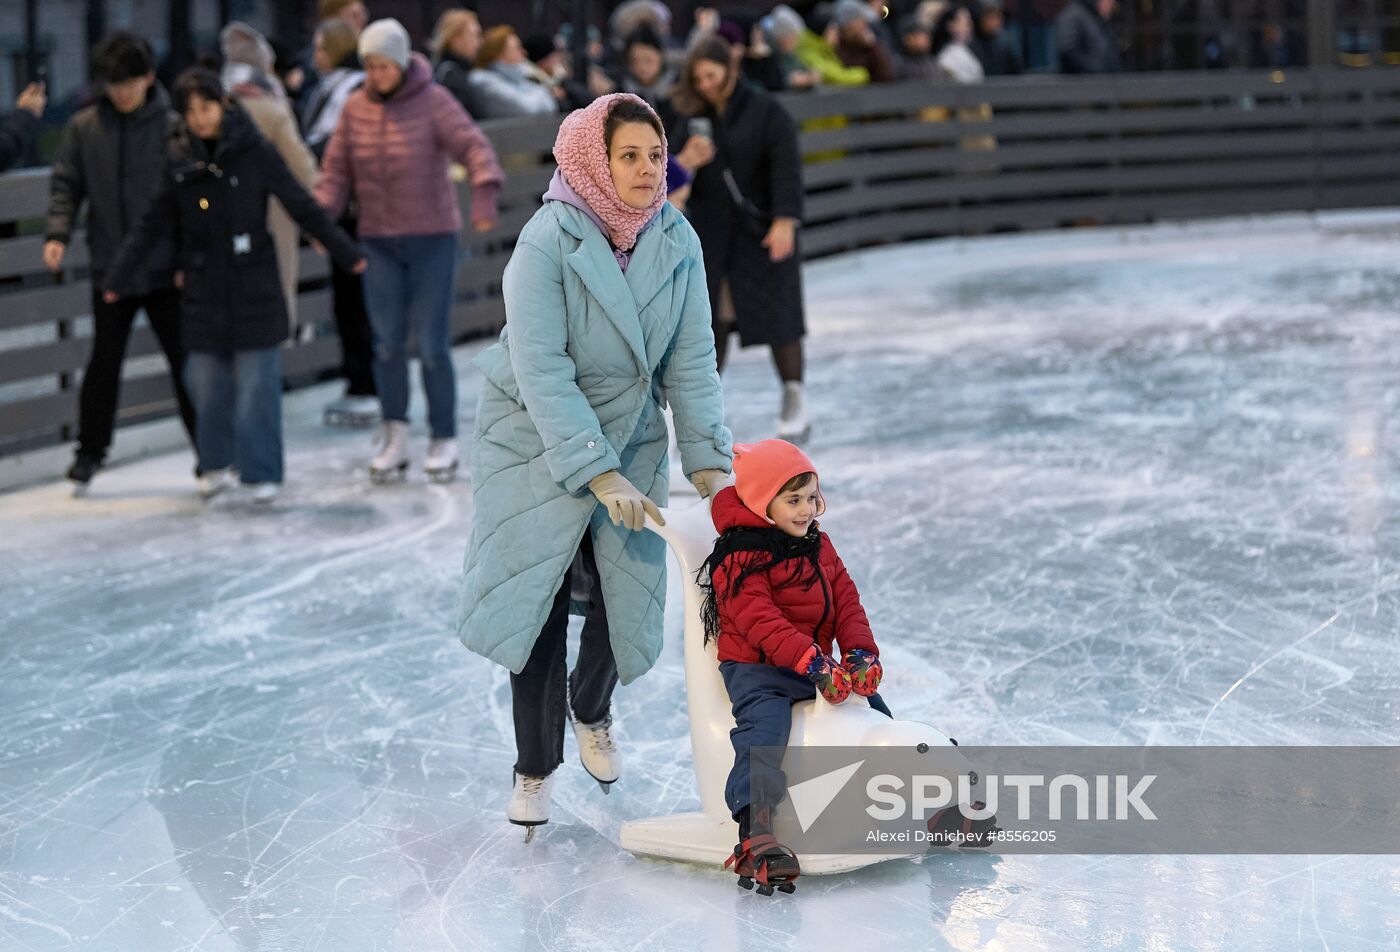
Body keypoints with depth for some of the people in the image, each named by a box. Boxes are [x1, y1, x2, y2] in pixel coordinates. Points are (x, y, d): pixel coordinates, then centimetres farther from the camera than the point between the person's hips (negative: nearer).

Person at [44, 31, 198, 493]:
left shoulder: (173, 127, -5)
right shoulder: (83, 127, 0)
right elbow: (66, 185, 5)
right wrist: (58, 233, -11)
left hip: (166, 269, -1)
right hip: (110, 268, 1)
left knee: (185, 362, 5)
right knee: (103, 363, 8)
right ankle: (90, 452, 22)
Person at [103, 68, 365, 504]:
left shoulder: (254, 152, -5)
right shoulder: (178, 159, 3)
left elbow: (303, 208, -1)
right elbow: (152, 225, 7)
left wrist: (346, 252, -1)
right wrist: (118, 279, 3)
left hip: (253, 286, -3)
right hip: (203, 292, 3)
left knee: (256, 383, -3)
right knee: (207, 383, 4)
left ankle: (262, 472, 8)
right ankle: (217, 464, 22)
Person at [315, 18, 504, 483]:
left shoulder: (433, 101, -7)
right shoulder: (356, 108, 5)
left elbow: (473, 146, -18)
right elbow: (337, 169, 7)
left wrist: (484, 195, -36)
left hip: (433, 238, -3)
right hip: (379, 241, 3)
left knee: (432, 344, -3)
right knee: (387, 342, 1)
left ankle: (443, 441, 8)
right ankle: (394, 438, 11)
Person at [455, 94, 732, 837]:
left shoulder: (677, 242, -10)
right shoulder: (548, 242, -24)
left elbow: (691, 361, -6)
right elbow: (542, 372, -26)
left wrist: (707, 461, -13)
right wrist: (601, 475, -30)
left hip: (630, 436, 4)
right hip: (538, 441, -4)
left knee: (627, 593, 3)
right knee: (536, 601, -3)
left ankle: (591, 712, 36)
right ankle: (535, 765, 17)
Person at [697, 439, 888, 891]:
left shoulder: (818, 545, 11)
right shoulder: (740, 557, -16)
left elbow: (846, 600, 9)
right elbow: (760, 620, -25)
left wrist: (861, 651, -8)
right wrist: (811, 662, -33)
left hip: (816, 663, 8)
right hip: (756, 667, -8)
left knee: (873, 709, 16)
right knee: (765, 724, -33)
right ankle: (754, 830, -46)